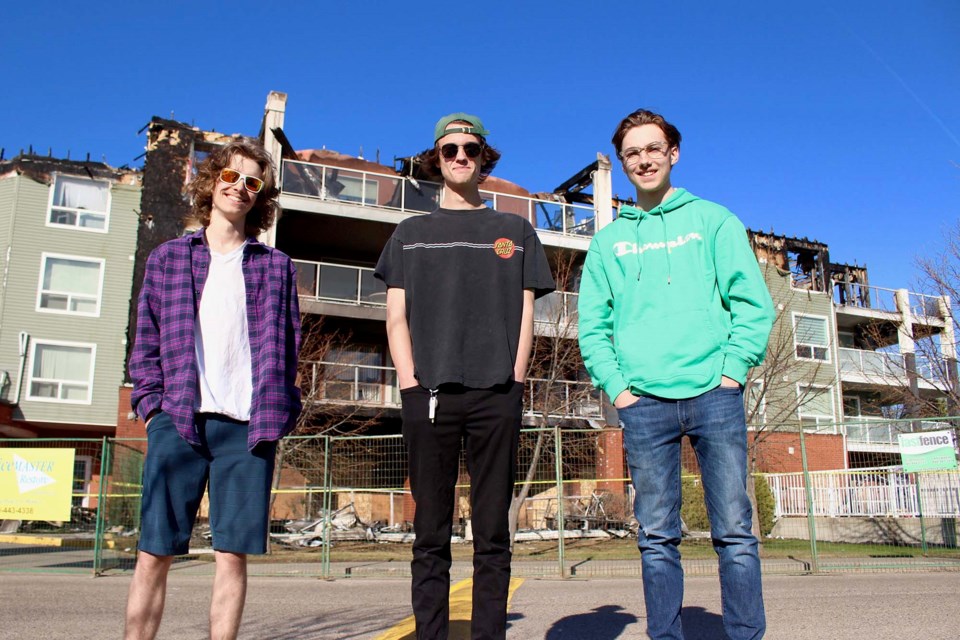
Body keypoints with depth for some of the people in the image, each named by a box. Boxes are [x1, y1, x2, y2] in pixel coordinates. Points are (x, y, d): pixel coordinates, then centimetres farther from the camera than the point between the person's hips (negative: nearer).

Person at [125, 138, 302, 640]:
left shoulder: (276, 266, 13)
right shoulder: (168, 257, 14)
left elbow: (287, 347, 10)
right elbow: (146, 343, 12)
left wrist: (278, 414, 1)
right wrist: (151, 403, 0)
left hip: (247, 425, 0)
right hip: (177, 420, 1)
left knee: (233, 555, 1)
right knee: (154, 553, 0)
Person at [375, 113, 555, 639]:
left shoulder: (515, 230, 18)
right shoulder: (411, 233, 19)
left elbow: (524, 313, 11)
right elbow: (397, 316, 11)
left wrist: (513, 382, -3)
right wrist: (410, 384, -3)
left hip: (496, 396, 0)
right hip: (428, 394, 0)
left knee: (492, 533, 1)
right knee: (431, 534, 1)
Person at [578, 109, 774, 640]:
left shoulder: (712, 220, 11)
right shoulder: (608, 240, 16)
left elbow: (753, 302, 4)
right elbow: (592, 325, 11)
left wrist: (732, 370, -7)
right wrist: (616, 385, -1)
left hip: (714, 394, -1)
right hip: (643, 401, 2)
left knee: (734, 531, 0)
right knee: (656, 538, 5)